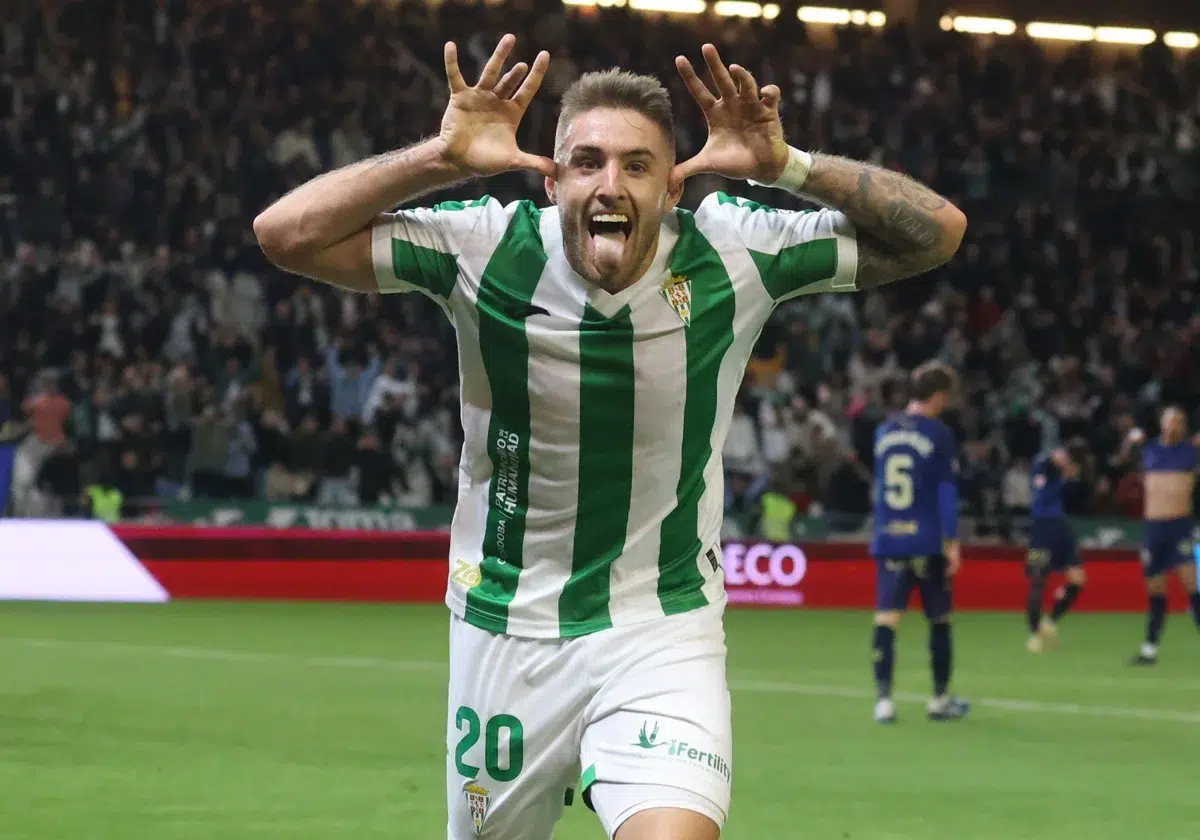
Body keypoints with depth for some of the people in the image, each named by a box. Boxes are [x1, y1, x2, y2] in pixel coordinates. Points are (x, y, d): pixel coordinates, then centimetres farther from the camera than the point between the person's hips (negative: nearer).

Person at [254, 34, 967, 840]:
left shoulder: (727, 253, -11)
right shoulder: (489, 249, -13)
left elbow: (938, 231, -9)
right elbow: (287, 234, -18)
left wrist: (787, 165, -21)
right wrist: (443, 158, -25)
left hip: (664, 635, -1)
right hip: (505, 633, 1)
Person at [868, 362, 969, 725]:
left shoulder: (884, 431, 10)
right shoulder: (938, 434, -6)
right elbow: (947, 491, -8)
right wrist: (952, 542, -7)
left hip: (887, 541, 4)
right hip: (928, 542, -4)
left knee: (886, 619, -4)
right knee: (940, 620, 11)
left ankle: (883, 699, -14)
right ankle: (940, 700, 19)